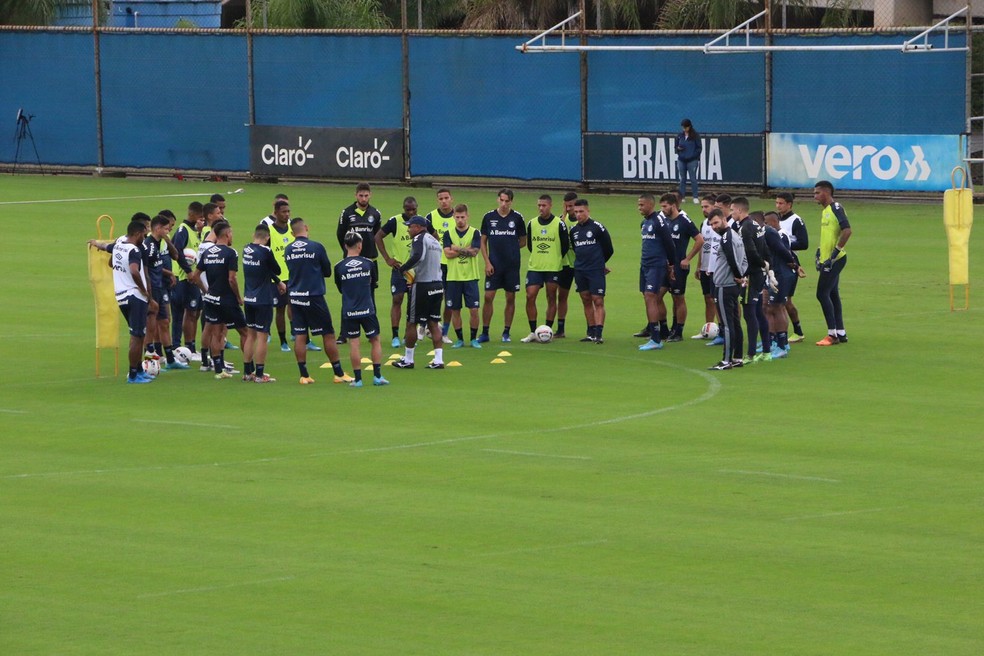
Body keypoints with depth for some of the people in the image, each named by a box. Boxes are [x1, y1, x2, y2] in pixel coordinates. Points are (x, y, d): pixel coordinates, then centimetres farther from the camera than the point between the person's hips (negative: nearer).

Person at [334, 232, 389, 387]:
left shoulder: (339, 267, -4)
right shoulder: (368, 263, -3)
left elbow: (340, 289, 9)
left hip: (349, 312, 0)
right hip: (367, 309, 0)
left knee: (353, 343, 3)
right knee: (375, 340, 11)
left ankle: (357, 379, 3)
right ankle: (377, 376, 9)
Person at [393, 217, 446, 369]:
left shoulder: (419, 239, -11)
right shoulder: (434, 240, 17)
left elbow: (418, 256, -30)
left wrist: (402, 269, -19)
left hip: (423, 287, -8)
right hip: (438, 285, 8)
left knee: (411, 323, 4)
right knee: (433, 323, 11)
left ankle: (408, 360, 11)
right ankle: (438, 360, 5)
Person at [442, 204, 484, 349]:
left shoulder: (475, 233, 1)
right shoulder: (448, 234, 4)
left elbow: (475, 251, -12)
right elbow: (448, 254, -9)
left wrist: (457, 249, -10)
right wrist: (466, 250, -11)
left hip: (470, 277, -1)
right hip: (453, 278, 1)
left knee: (474, 310, -5)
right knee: (455, 310, 4)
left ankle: (474, 339, 9)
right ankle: (459, 339, 17)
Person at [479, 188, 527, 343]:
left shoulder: (517, 218, 0)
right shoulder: (489, 217, 2)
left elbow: (523, 242, 10)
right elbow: (483, 242, 6)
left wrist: (511, 248, -2)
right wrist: (487, 262, -2)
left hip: (512, 265, 0)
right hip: (494, 266, 0)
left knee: (510, 298, 4)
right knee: (488, 297, -4)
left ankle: (506, 332, 13)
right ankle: (485, 333, 3)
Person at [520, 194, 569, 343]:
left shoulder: (559, 224, -4)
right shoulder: (532, 224, 6)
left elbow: (565, 246, 2)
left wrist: (556, 259, 5)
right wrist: (538, 257, 11)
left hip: (553, 268, -3)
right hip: (534, 267, 3)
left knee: (551, 298, 2)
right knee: (530, 297, -6)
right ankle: (533, 332, 0)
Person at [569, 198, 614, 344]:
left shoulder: (597, 228, -7)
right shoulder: (574, 230, 9)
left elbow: (609, 250, 1)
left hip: (596, 271, -6)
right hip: (580, 271, 6)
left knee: (598, 301, -9)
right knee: (586, 301, 9)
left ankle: (598, 334, -13)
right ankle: (591, 333, 14)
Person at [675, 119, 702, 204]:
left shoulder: (695, 136, -4)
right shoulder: (680, 135, 8)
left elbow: (699, 148, -2)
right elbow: (676, 147, 15)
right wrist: (678, 148, -8)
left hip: (692, 160, -4)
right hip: (681, 160, 4)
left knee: (693, 179, -4)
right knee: (682, 179, 8)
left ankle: (696, 197, 0)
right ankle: (682, 197, 14)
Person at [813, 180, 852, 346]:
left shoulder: (836, 209, -15)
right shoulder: (825, 211, 15)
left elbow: (847, 231, -25)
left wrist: (835, 252, -23)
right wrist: (820, 253, 21)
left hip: (834, 260, -10)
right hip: (827, 260, 10)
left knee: (822, 294, -9)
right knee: (832, 295, 12)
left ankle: (832, 334, -5)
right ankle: (840, 333, 17)